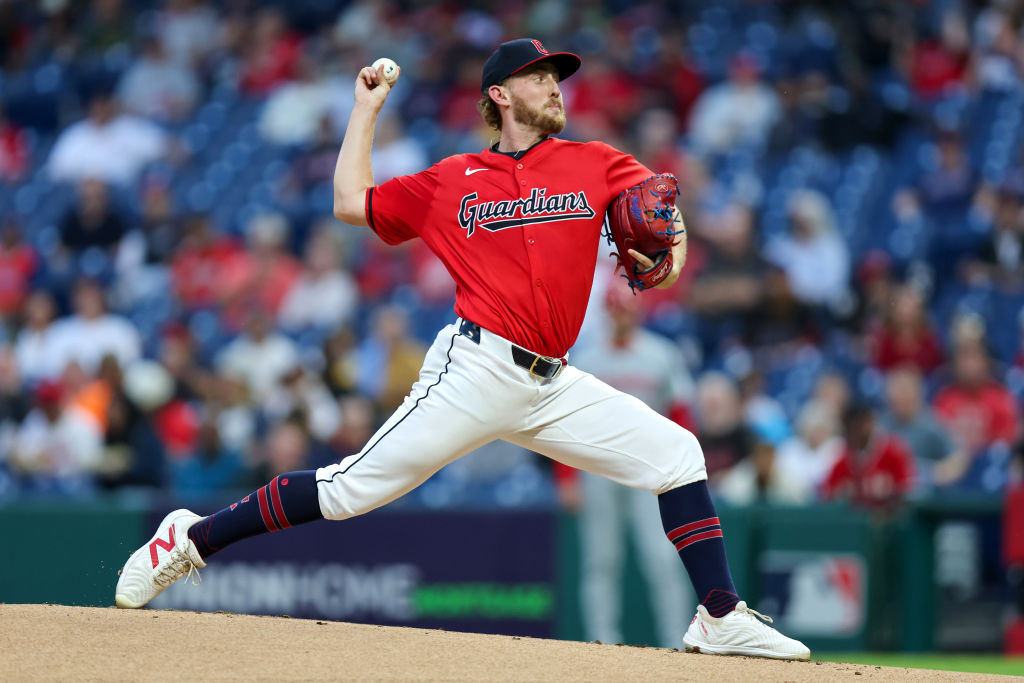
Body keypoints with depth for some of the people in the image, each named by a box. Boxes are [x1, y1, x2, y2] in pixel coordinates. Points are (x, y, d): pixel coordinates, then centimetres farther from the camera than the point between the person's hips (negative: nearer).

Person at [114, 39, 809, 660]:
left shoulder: (594, 164, 14)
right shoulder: (451, 181, 9)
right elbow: (353, 203, 11)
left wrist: (666, 252, -15)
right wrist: (366, 111, 16)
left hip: (553, 386, 4)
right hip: (476, 370, -4)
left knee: (677, 455, -4)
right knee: (351, 488, -11)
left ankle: (723, 618, 0)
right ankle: (192, 539, -1)